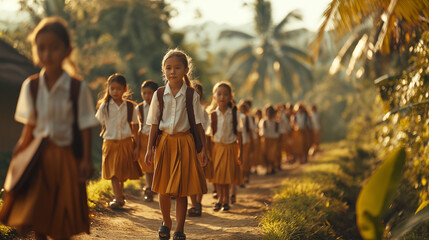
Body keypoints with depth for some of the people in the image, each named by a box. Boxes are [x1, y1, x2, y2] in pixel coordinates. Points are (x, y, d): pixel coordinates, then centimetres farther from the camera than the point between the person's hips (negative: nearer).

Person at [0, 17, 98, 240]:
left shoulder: (78, 88, -11)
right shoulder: (31, 86, -2)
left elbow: (85, 128, -7)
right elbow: (30, 124, 7)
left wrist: (86, 160, -9)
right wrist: (21, 147, -1)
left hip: (65, 157, -3)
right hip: (38, 155, 3)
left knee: (62, 222, 3)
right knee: (35, 215, 2)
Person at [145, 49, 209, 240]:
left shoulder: (191, 95, -2)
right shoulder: (159, 94, 1)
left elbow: (198, 124, 1)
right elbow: (154, 124, 4)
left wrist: (203, 149, -2)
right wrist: (150, 149, 1)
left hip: (185, 142, -1)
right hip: (164, 142, 1)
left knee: (182, 190, 2)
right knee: (163, 188, 7)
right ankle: (166, 222, 30)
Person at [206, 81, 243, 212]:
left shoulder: (234, 114, -6)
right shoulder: (212, 115, -4)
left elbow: (238, 134, -2)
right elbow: (209, 134, 2)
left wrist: (240, 152, -4)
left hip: (230, 147, -1)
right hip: (216, 147, 1)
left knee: (228, 175, 4)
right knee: (217, 174, 4)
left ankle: (225, 200, 20)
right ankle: (220, 199, 22)